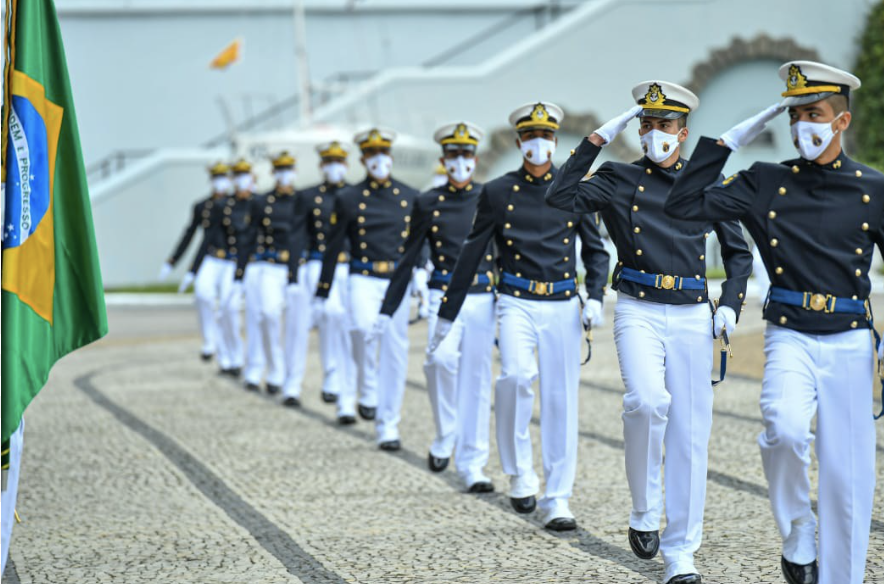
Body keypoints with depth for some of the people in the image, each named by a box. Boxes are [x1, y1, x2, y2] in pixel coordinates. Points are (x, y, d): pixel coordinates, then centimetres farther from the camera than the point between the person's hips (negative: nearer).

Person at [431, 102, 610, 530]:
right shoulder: (497, 193, 2)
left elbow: (596, 250, 12)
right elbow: (471, 255, 6)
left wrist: (595, 296, -6)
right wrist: (446, 315, 6)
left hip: (563, 306, 2)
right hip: (517, 303, -2)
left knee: (561, 401, 1)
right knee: (517, 375, -27)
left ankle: (557, 501, 9)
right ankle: (519, 470, -8)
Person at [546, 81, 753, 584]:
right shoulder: (621, 180, 4)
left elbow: (738, 251, 17)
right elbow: (561, 197, -10)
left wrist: (731, 306, 2)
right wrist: (598, 141, -10)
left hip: (692, 316, 2)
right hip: (639, 311, -2)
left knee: (690, 433, 1)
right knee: (648, 400, -29)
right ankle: (645, 513, -7)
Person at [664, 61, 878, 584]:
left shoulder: (871, 190, 4)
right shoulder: (765, 183, 4)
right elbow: (683, 204, -1)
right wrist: (728, 143, -2)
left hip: (850, 344, 1)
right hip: (789, 338, -1)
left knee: (847, 476, 2)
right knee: (786, 429, -29)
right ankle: (797, 537, -5)